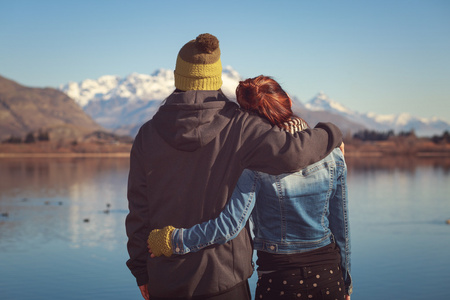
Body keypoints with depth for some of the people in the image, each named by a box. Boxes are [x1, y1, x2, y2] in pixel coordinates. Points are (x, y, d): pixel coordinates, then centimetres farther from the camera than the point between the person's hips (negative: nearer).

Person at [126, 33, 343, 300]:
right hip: (223, 277, -2)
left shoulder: (148, 134, -2)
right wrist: (331, 135, -2)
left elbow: (138, 212, 1)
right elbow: (289, 153, -23)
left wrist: (141, 272, 12)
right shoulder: (237, 126, -11)